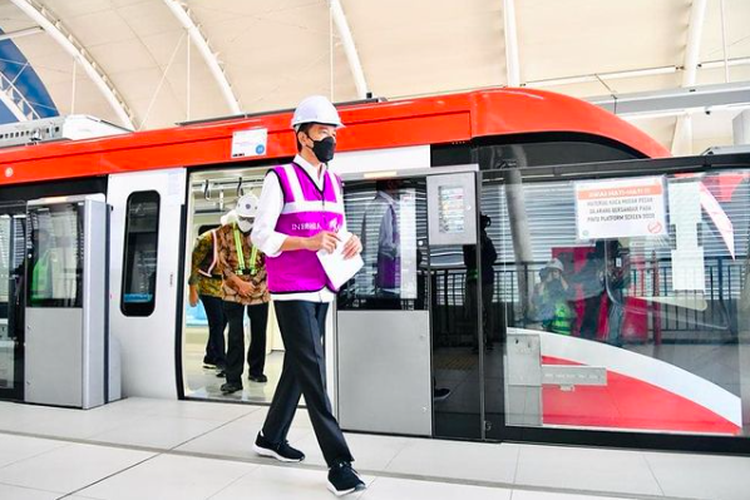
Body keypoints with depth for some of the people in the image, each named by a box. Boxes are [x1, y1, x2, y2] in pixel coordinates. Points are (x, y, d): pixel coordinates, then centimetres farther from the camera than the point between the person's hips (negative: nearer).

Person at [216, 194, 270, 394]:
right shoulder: (225, 233, 0)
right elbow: (223, 262, -3)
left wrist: (252, 284, -11)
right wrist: (240, 283, -13)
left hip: (259, 291, 1)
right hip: (232, 291, -1)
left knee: (259, 333, 11)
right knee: (235, 335, -5)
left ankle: (256, 370, 29)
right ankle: (234, 378, -1)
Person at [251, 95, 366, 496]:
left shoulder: (333, 182, 14)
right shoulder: (280, 178, -6)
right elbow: (261, 235, -10)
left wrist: (351, 241, -4)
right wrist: (309, 242, -23)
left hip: (322, 290, 7)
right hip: (292, 291, -7)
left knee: (298, 367, 14)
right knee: (312, 370, -8)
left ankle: (271, 438, 32)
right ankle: (338, 462, -2)